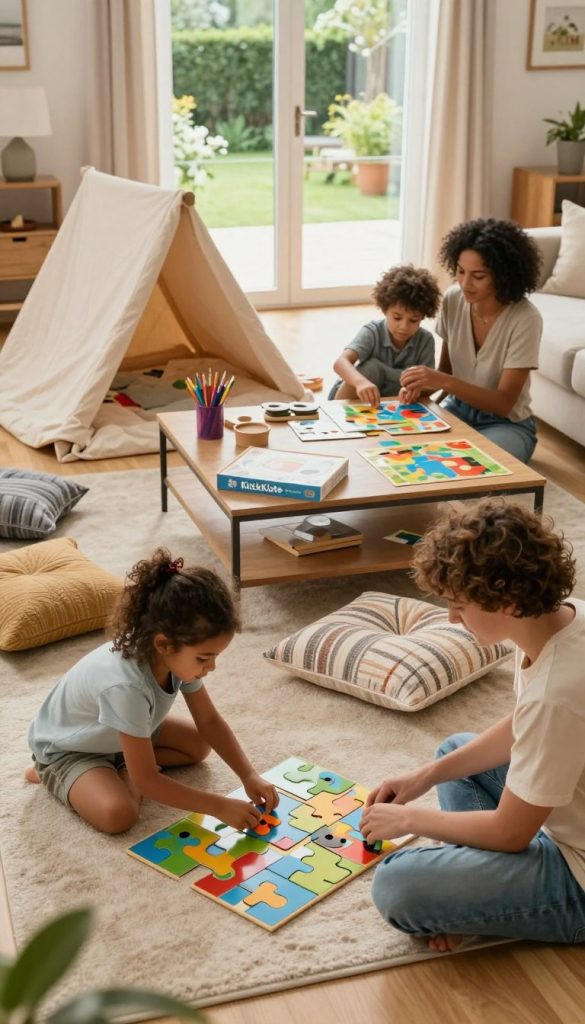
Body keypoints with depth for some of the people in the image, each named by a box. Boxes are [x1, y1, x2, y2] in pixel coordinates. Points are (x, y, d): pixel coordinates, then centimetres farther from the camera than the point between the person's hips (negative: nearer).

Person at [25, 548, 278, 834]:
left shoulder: (178, 655, -22)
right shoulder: (126, 685, -43)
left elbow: (209, 720, -6)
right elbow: (147, 781, -36)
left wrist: (249, 776, -16)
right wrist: (220, 807, -34)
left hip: (117, 733, 8)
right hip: (66, 747, -7)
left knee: (199, 745, 6)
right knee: (119, 813, -29)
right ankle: (52, 773, -4)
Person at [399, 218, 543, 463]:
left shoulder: (525, 319, -24)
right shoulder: (453, 299, -9)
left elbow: (504, 403, -23)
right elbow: (446, 369, 5)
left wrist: (444, 382, -35)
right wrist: (421, 385, -18)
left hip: (507, 423, -4)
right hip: (458, 409, 5)